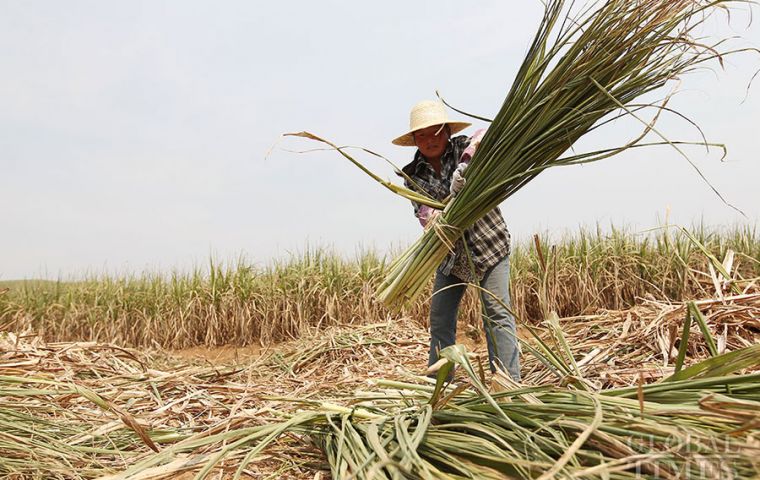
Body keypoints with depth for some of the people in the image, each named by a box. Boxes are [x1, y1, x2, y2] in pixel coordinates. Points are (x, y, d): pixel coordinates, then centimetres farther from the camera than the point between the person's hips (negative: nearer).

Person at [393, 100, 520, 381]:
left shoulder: (464, 148, -6)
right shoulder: (413, 176, 0)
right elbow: (422, 211, -15)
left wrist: (466, 161, -39)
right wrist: (433, 217, -39)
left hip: (489, 245, -4)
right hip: (450, 255, 4)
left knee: (497, 314, -10)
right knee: (440, 319, 7)